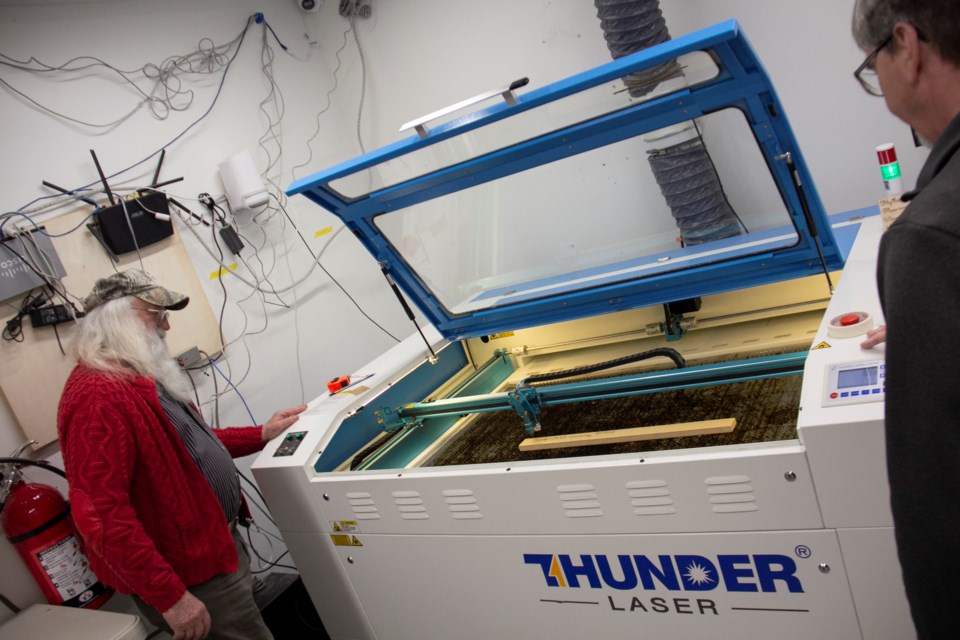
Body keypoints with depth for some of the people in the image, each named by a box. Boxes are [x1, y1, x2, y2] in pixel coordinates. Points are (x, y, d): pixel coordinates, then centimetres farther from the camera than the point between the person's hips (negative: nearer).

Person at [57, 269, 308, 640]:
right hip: (187, 574, -10)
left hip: (213, 544, 10)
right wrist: (171, 597, -28)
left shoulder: (138, 378, 9)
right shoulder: (97, 397, -25)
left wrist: (262, 435, 15)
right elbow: (100, 516, -29)